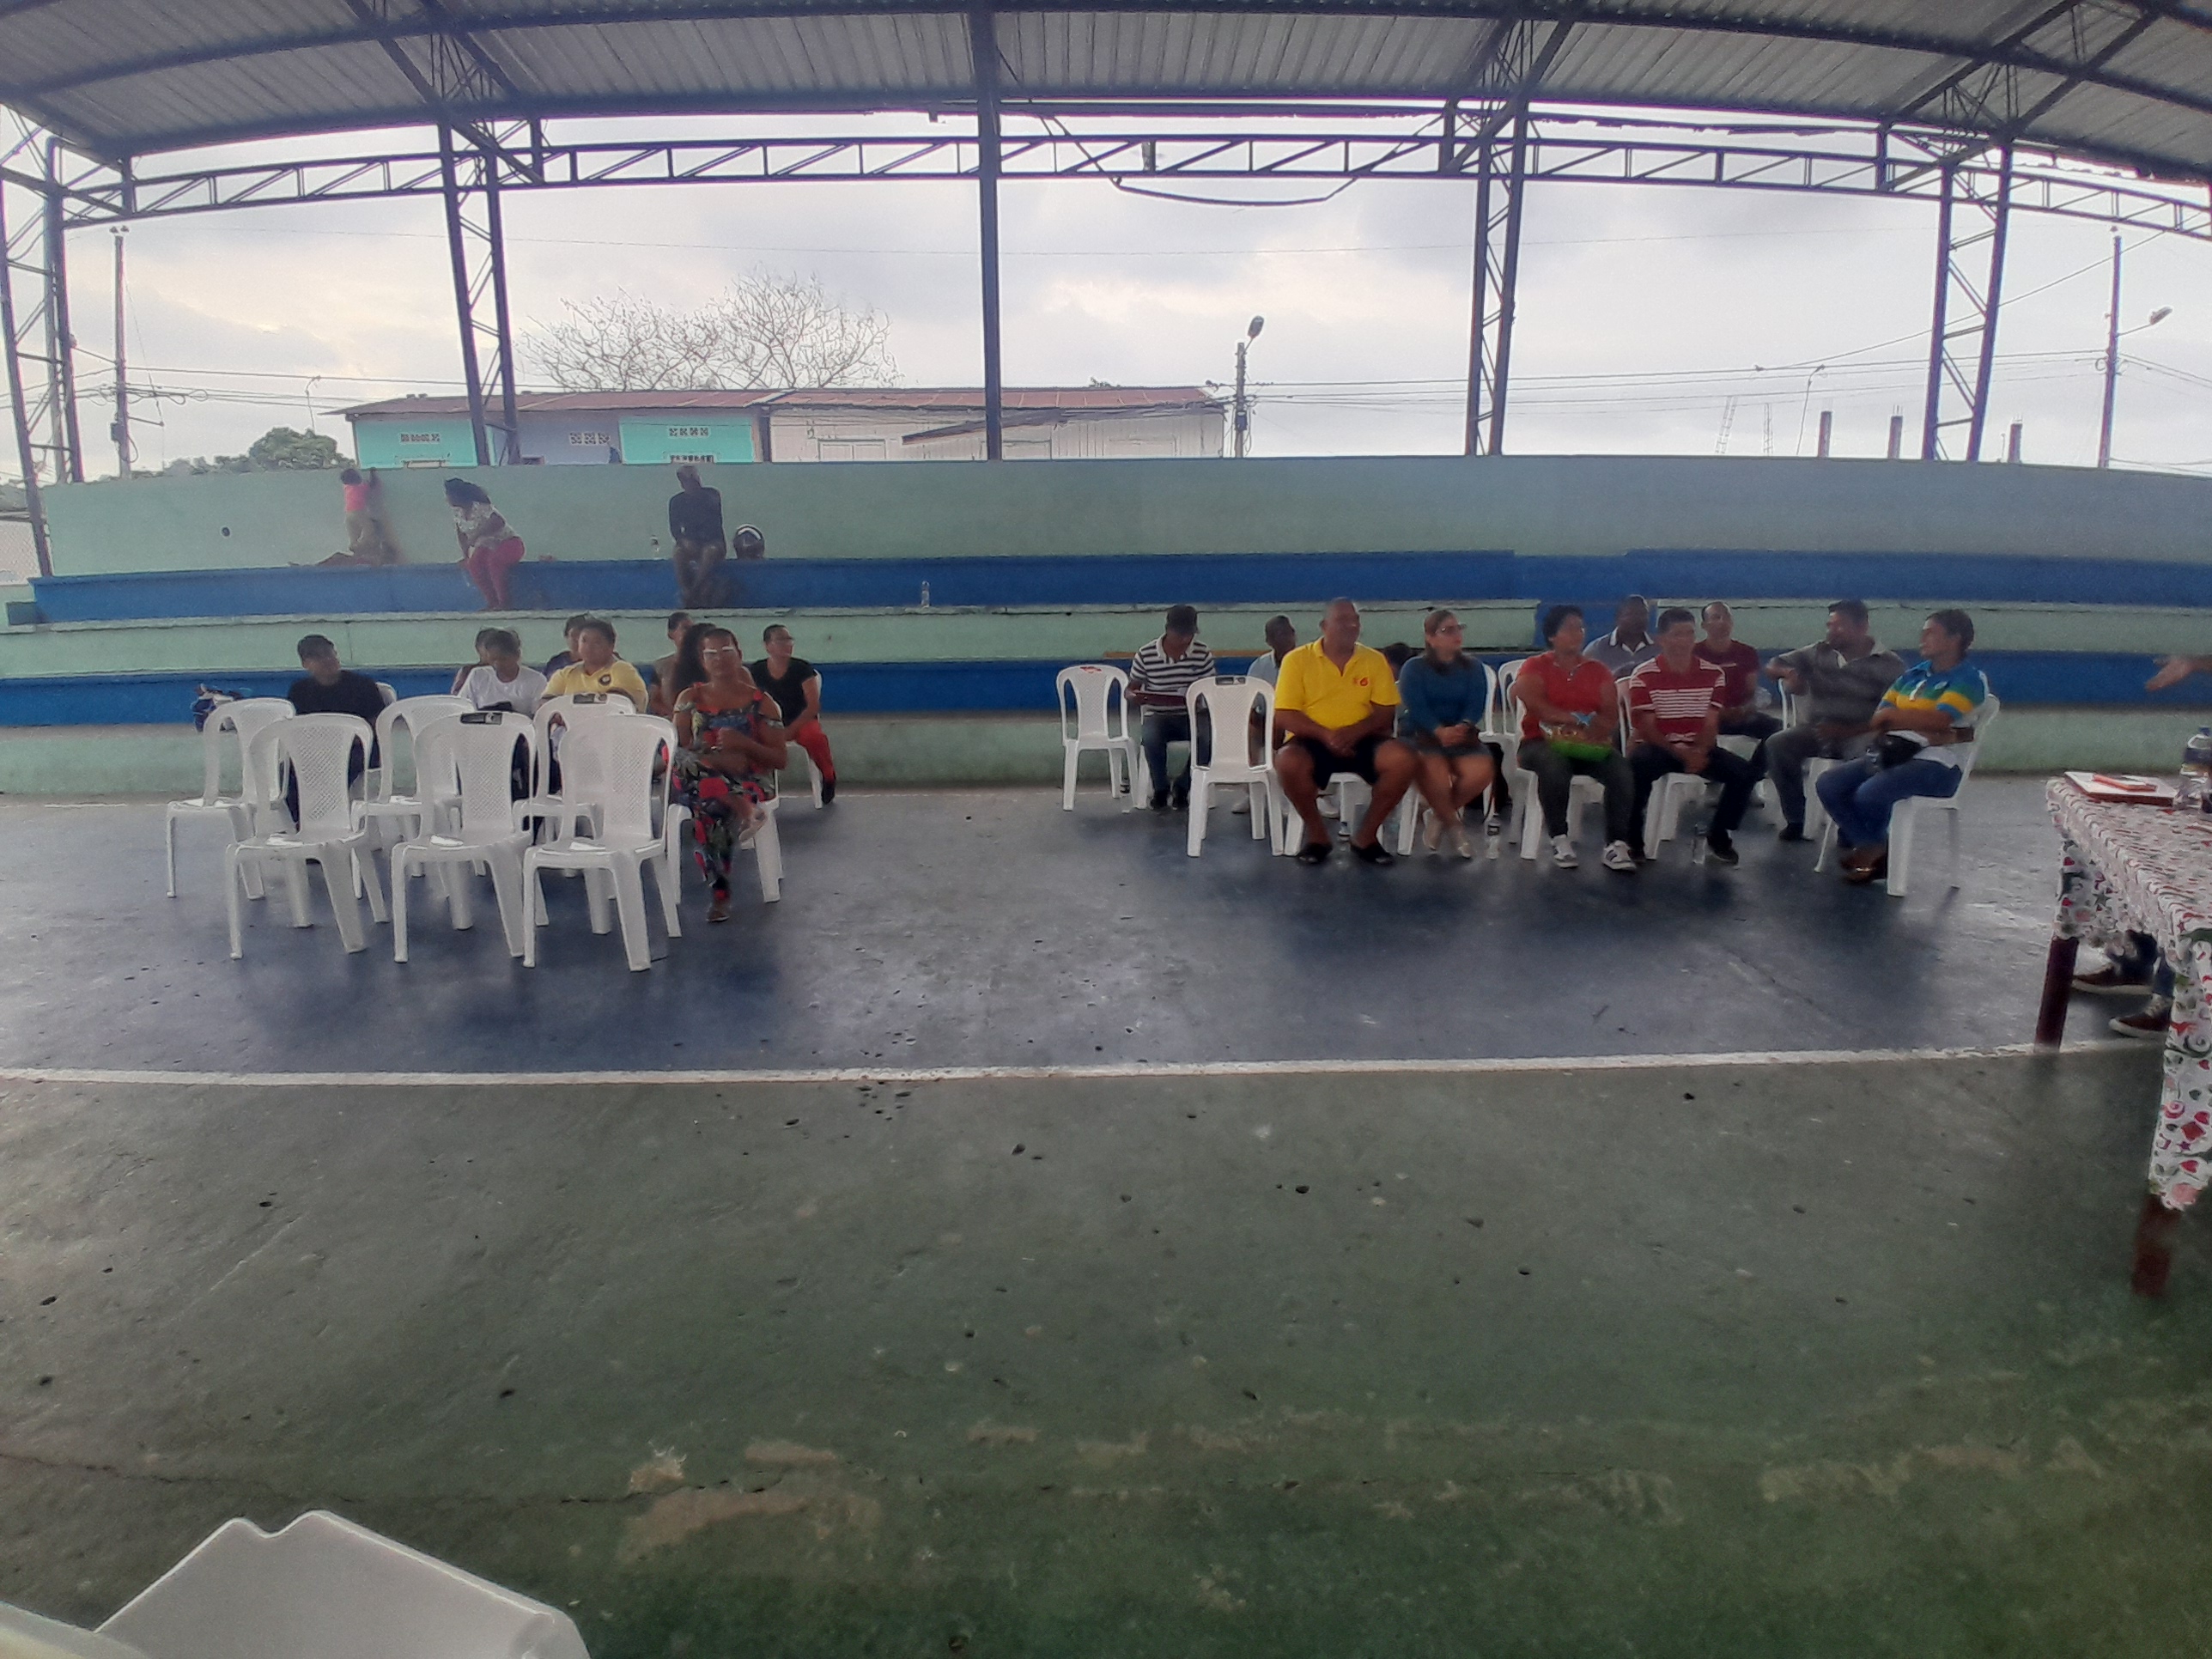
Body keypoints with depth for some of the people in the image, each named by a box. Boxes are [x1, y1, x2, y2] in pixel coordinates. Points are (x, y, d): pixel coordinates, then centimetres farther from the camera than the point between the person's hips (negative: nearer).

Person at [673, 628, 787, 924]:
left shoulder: (760, 701, 6)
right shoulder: (690, 699, 11)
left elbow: (780, 759, 3)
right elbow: (677, 750, 2)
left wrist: (743, 744, -13)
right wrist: (715, 759, -15)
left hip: (750, 781, -1)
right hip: (703, 778, 2)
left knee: (706, 812, -33)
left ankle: (718, 890, -23)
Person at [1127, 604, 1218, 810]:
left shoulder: (1202, 653, -2)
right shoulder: (1146, 655, -5)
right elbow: (1132, 688, 5)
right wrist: (1134, 697, -20)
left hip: (1191, 715, 1)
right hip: (1158, 715, -1)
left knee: (1207, 737, -30)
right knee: (1151, 738, -34)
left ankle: (1183, 787, -4)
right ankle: (1160, 789, -7)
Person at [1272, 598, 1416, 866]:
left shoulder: (1374, 660, 6)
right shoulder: (1297, 659, -2)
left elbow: (1386, 712, 3)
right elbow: (1284, 715, -7)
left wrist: (1354, 732, -18)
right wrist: (1325, 735, -21)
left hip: (1361, 741, 2)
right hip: (1313, 741, -2)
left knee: (1402, 760, -27)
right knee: (1288, 762, -36)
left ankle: (1365, 836, -7)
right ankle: (1318, 835, -10)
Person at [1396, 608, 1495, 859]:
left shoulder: (1473, 668, 13)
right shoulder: (1413, 668, 4)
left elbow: (1476, 705, -3)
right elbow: (1416, 706, -11)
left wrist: (1462, 728, -26)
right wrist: (1440, 731, -29)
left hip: (1462, 735, 3)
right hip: (1421, 734, -3)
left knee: (1482, 770, -29)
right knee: (1433, 770, -37)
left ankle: (1441, 815, -2)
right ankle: (1454, 823, -8)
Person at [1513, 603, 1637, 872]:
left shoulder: (1597, 670, 14)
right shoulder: (1534, 668, 5)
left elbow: (1612, 717, 3)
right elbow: (1539, 709, -13)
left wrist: (1592, 731, -20)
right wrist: (1584, 720, -12)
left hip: (1589, 745, 3)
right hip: (1542, 742, -3)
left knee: (1622, 770, -26)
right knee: (1555, 766, -38)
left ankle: (1616, 844, -26)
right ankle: (1559, 839, -24)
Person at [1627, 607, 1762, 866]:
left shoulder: (1714, 674, 4)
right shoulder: (1643, 677, -7)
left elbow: (1711, 724, 1)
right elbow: (1645, 728, -11)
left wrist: (1699, 753, -20)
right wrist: (1679, 753, -24)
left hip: (1699, 749, 4)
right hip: (1658, 747, -4)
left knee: (1745, 773, -17)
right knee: (1636, 770, -36)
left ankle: (1718, 836, 5)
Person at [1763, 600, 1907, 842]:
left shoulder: (1889, 665, -2)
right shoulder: (1818, 653, 9)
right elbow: (1772, 666, 15)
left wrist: (1848, 731, -25)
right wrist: (1788, 672, -11)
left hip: (1861, 735, -3)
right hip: (1817, 731, 3)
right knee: (1777, 745, -26)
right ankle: (1795, 820, -12)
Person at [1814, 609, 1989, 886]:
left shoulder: (1969, 679, -2)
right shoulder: (1912, 675, 17)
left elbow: (1938, 720, -18)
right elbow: (1878, 719, 8)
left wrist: (1892, 715, -6)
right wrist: (1920, 729, -10)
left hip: (1937, 763, -7)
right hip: (1895, 753, 7)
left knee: (1868, 794, -32)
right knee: (1829, 784, -16)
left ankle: (1870, 851, -3)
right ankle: (1875, 852, -8)